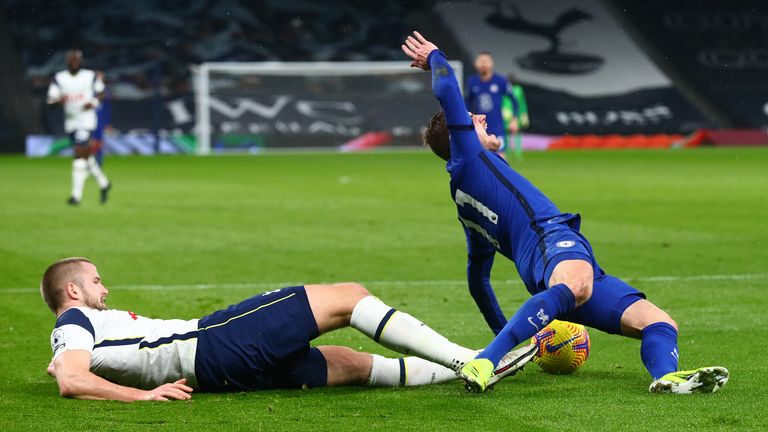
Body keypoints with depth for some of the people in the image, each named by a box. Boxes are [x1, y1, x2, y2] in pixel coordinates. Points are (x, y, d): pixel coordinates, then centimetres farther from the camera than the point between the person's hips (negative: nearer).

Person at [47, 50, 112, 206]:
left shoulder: (90, 76, -2)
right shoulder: (59, 78, 1)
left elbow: (100, 92, 11)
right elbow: (51, 99, -4)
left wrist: (94, 102, -9)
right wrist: (58, 99, -26)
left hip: (86, 121, -4)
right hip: (70, 122, 4)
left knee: (80, 156, -14)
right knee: (86, 156, 15)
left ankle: (77, 195, -13)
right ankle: (103, 183, 35)